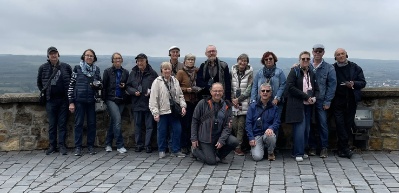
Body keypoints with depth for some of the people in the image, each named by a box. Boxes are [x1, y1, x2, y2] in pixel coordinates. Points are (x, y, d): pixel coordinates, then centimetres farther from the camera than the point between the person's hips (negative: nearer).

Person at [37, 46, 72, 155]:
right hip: (50, 100, 1)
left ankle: (62, 146, 7)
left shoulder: (66, 67, 3)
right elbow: (39, 83, 17)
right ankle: (52, 146, 15)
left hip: (63, 99, -1)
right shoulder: (43, 68, 5)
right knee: (52, 124, 6)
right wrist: (44, 92, 8)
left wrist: (69, 93, 5)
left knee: (62, 123, 2)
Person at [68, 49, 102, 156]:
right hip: (79, 100, -2)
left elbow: (100, 85, 18)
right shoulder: (77, 68, 1)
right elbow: (71, 85, 0)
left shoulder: (97, 69, 9)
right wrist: (71, 102, -5)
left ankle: (90, 146, 15)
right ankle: (78, 147, 9)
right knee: (79, 123, 1)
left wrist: (98, 85, -8)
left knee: (92, 123, 4)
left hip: (91, 101, 3)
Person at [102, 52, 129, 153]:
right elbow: (104, 86, 1)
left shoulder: (125, 72, 10)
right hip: (111, 99, -4)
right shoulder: (107, 71, 2)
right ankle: (120, 145, -9)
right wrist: (103, 99, -4)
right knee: (117, 120, -16)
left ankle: (108, 144, 22)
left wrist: (124, 86, -3)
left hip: (121, 100, 4)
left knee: (114, 122, 10)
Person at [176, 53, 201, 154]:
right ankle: (184, 146, 7)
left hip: (195, 101, 4)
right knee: (185, 124, -3)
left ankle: (191, 144, 15)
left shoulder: (197, 71, 9)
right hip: (185, 101, -4)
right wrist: (186, 89, -14)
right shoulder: (181, 72, -2)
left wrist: (199, 89, 3)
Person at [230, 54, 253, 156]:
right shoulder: (233, 71, 8)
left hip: (244, 102, -1)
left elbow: (249, 89, -2)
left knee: (241, 125, -4)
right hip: (233, 102, 2)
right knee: (234, 125, -2)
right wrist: (232, 99, -4)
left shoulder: (250, 73, 3)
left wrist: (239, 99, -8)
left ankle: (238, 146, 1)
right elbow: (229, 86, 8)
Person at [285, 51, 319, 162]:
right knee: (300, 128, -11)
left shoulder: (312, 73, 16)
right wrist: (306, 96, -14)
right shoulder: (294, 71, -1)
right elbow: (290, 87, -12)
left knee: (306, 129, 6)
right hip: (297, 105, -6)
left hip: (308, 106, 6)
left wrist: (314, 97, -2)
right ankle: (298, 153, -4)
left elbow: (316, 89, 21)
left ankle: (299, 151, 17)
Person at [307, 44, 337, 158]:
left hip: (321, 101, -1)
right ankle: (312, 146, 17)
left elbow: (332, 85, 0)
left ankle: (324, 147, 11)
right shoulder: (306, 66, 5)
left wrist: (327, 101, -6)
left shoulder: (329, 68, 3)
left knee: (323, 124, 0)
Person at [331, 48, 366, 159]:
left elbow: (363, 83, 5)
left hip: (351, 101, 2)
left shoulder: (355, 68, 6)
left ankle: (341, 148, 17)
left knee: (348, 124, 5)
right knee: (340, 124, -7)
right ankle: (345, 148, -1)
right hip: (338, 102, -2)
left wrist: (353, 84, -14)